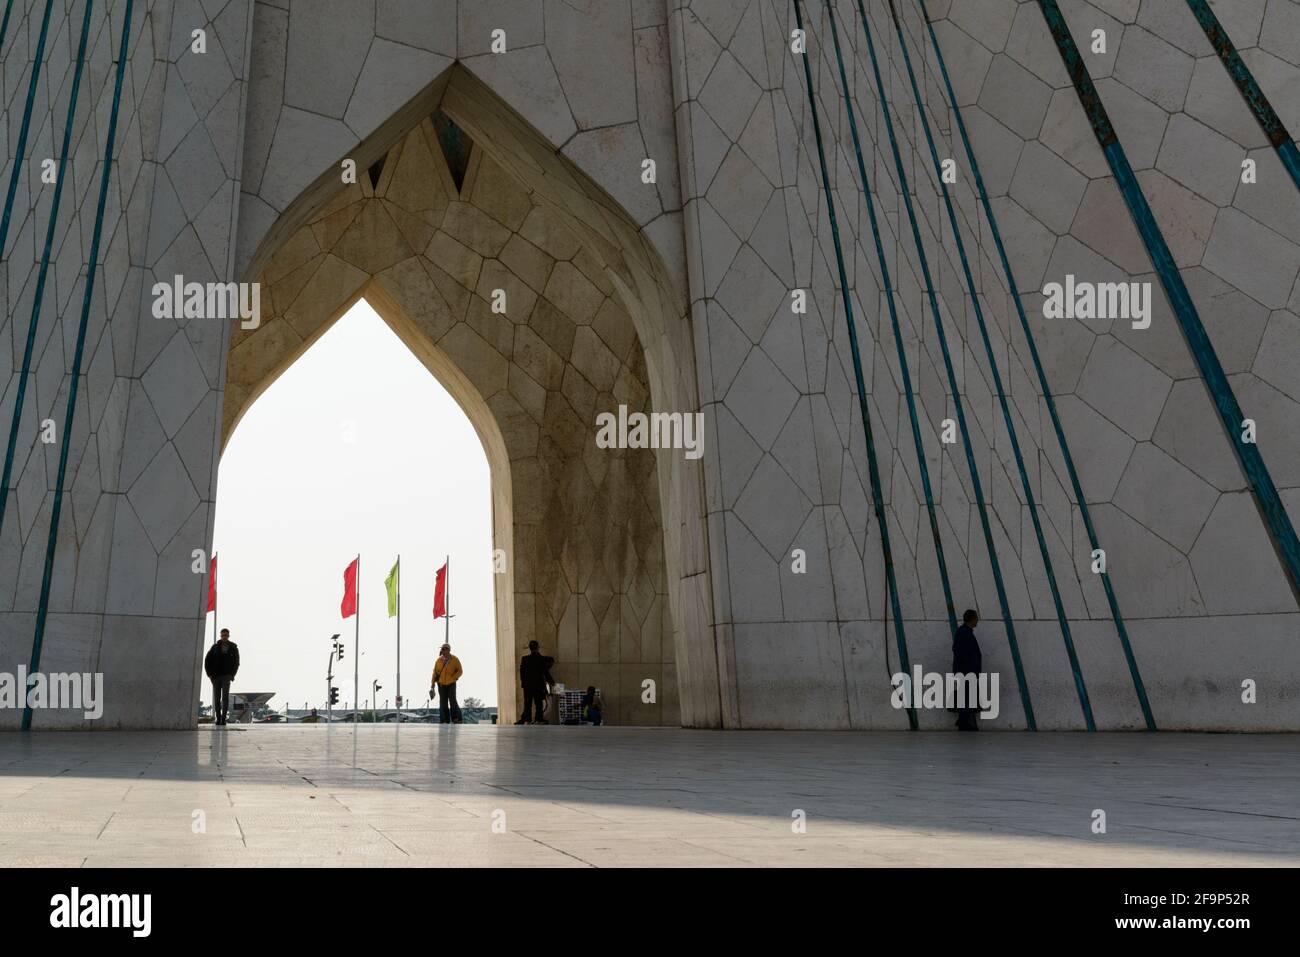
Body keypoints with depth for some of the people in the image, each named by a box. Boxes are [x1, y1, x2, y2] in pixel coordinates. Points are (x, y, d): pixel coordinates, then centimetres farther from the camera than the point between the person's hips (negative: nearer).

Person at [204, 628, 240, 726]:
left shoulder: (233, 648, 6)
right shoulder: (215, 647, 6)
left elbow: (236, 663, 9)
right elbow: (207, 660, 7)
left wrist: (232, 675, -2)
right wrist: (210, 674, -2)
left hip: (226, 676, -1)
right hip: (216, 677, 1)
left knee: (225, 697, -11)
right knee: (217, 698, 2)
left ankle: (223, 718, -12)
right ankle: (218, 718, 9)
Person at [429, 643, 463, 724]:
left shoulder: (455, 659, -10)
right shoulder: (438, 660, -5)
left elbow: (460, 671, -7)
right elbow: (435, 673, 0)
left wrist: (452, 678, -19)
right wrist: (432, 686, -4)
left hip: (451, 684, -2)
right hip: (441, 684, 2)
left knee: (452, 701, -15)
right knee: (443, 703, -2)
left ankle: (456, 719, -5)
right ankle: (445, 721, 4)